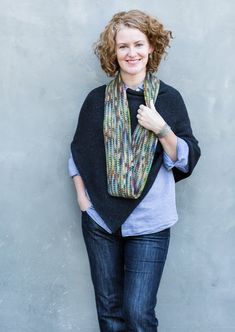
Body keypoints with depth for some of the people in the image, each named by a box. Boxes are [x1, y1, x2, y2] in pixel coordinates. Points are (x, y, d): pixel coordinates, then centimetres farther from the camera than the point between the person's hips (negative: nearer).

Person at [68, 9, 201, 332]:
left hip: (149, 223, -2)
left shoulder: (169, 98, 0)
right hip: (100, 219, 2)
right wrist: (82, 196, 1)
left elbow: (188, 160, -2)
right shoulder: (97, 98, 3)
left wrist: (161, 128, -17)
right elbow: (78, 152, 12)